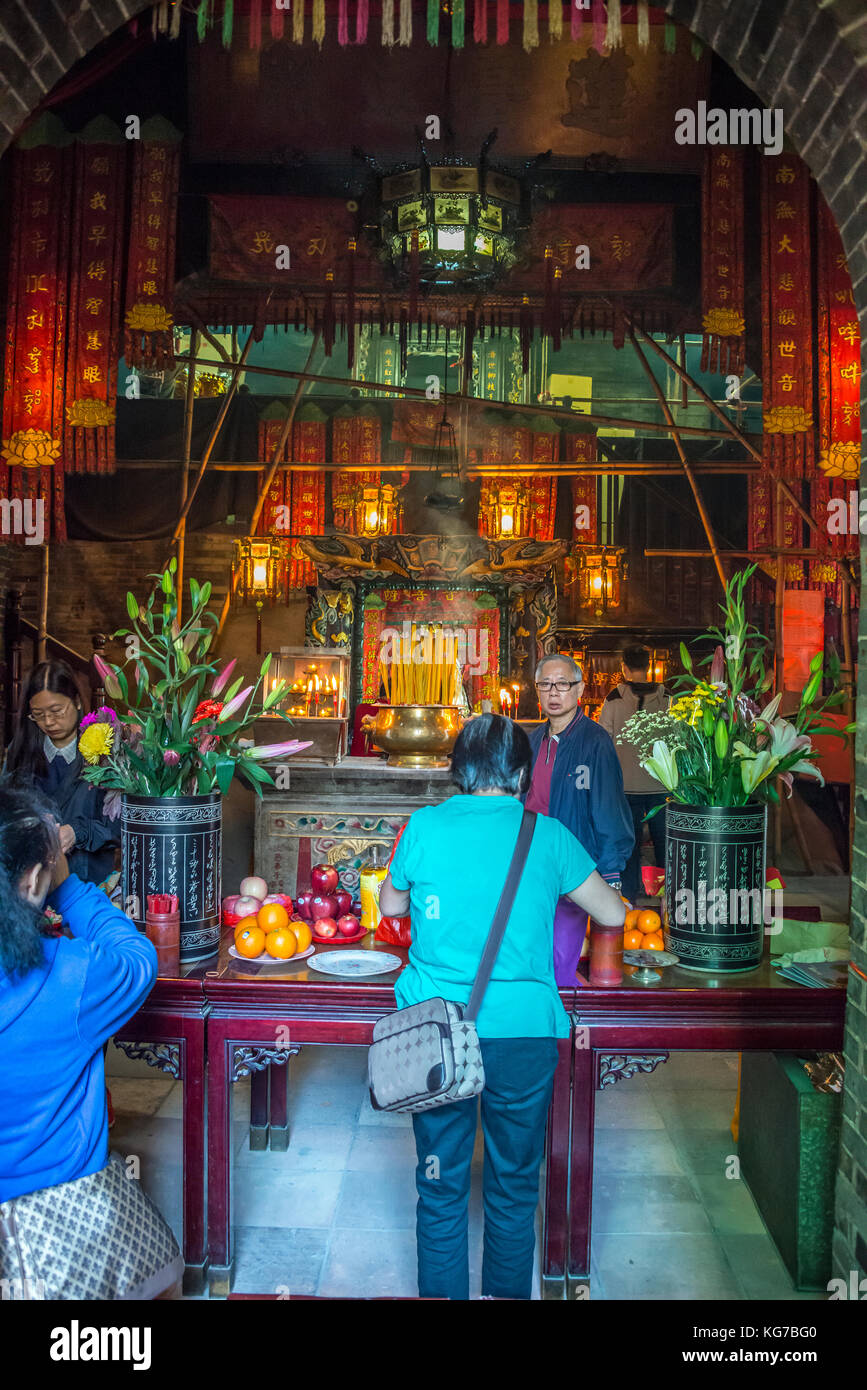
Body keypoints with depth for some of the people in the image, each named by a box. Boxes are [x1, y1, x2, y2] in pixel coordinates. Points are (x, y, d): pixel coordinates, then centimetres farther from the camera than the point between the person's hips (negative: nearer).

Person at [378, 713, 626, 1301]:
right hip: (525, 1032, 0)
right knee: (515, 1187, 17)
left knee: (441, 1189, 14)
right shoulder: (548, 835, -2)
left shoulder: (424, 826, -2)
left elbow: (390, 904, 14)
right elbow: (615, 915, 8)